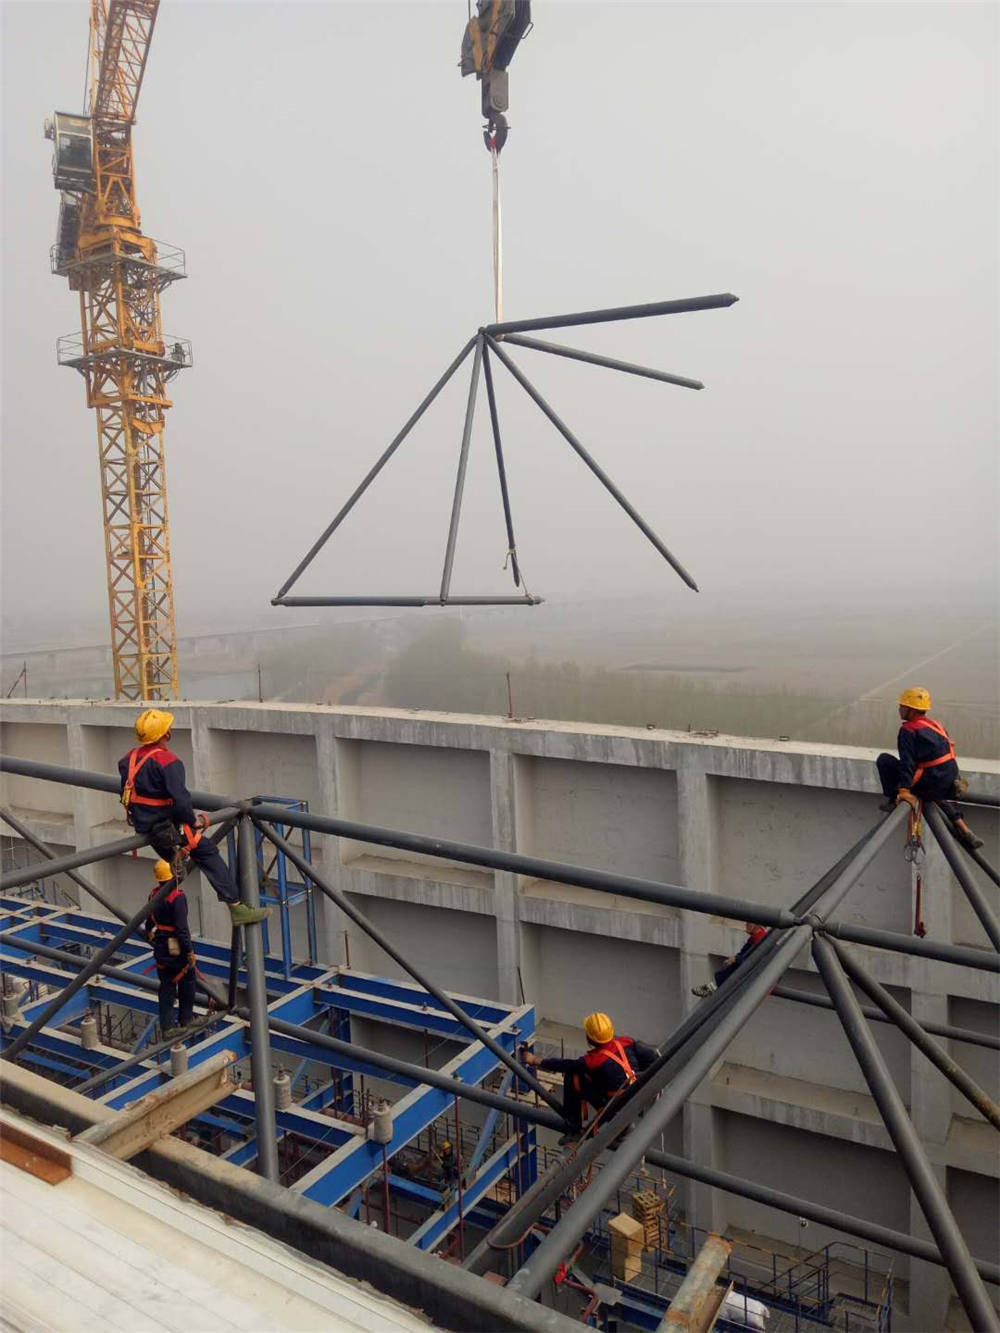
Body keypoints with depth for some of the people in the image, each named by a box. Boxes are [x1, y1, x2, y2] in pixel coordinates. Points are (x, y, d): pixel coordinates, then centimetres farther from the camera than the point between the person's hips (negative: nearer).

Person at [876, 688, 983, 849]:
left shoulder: (908, 730, -11)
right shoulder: (935, 724, 15)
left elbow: (907, 762, -19)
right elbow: (949, 752, 23)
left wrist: (904, 789, -23)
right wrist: (956, 781, 33)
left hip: (929, 785, -8)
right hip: (950, 781, 8)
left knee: (884, 760, -1)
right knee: (939, 797, 44)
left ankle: (893, 799, 2)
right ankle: (964, 831, 37)